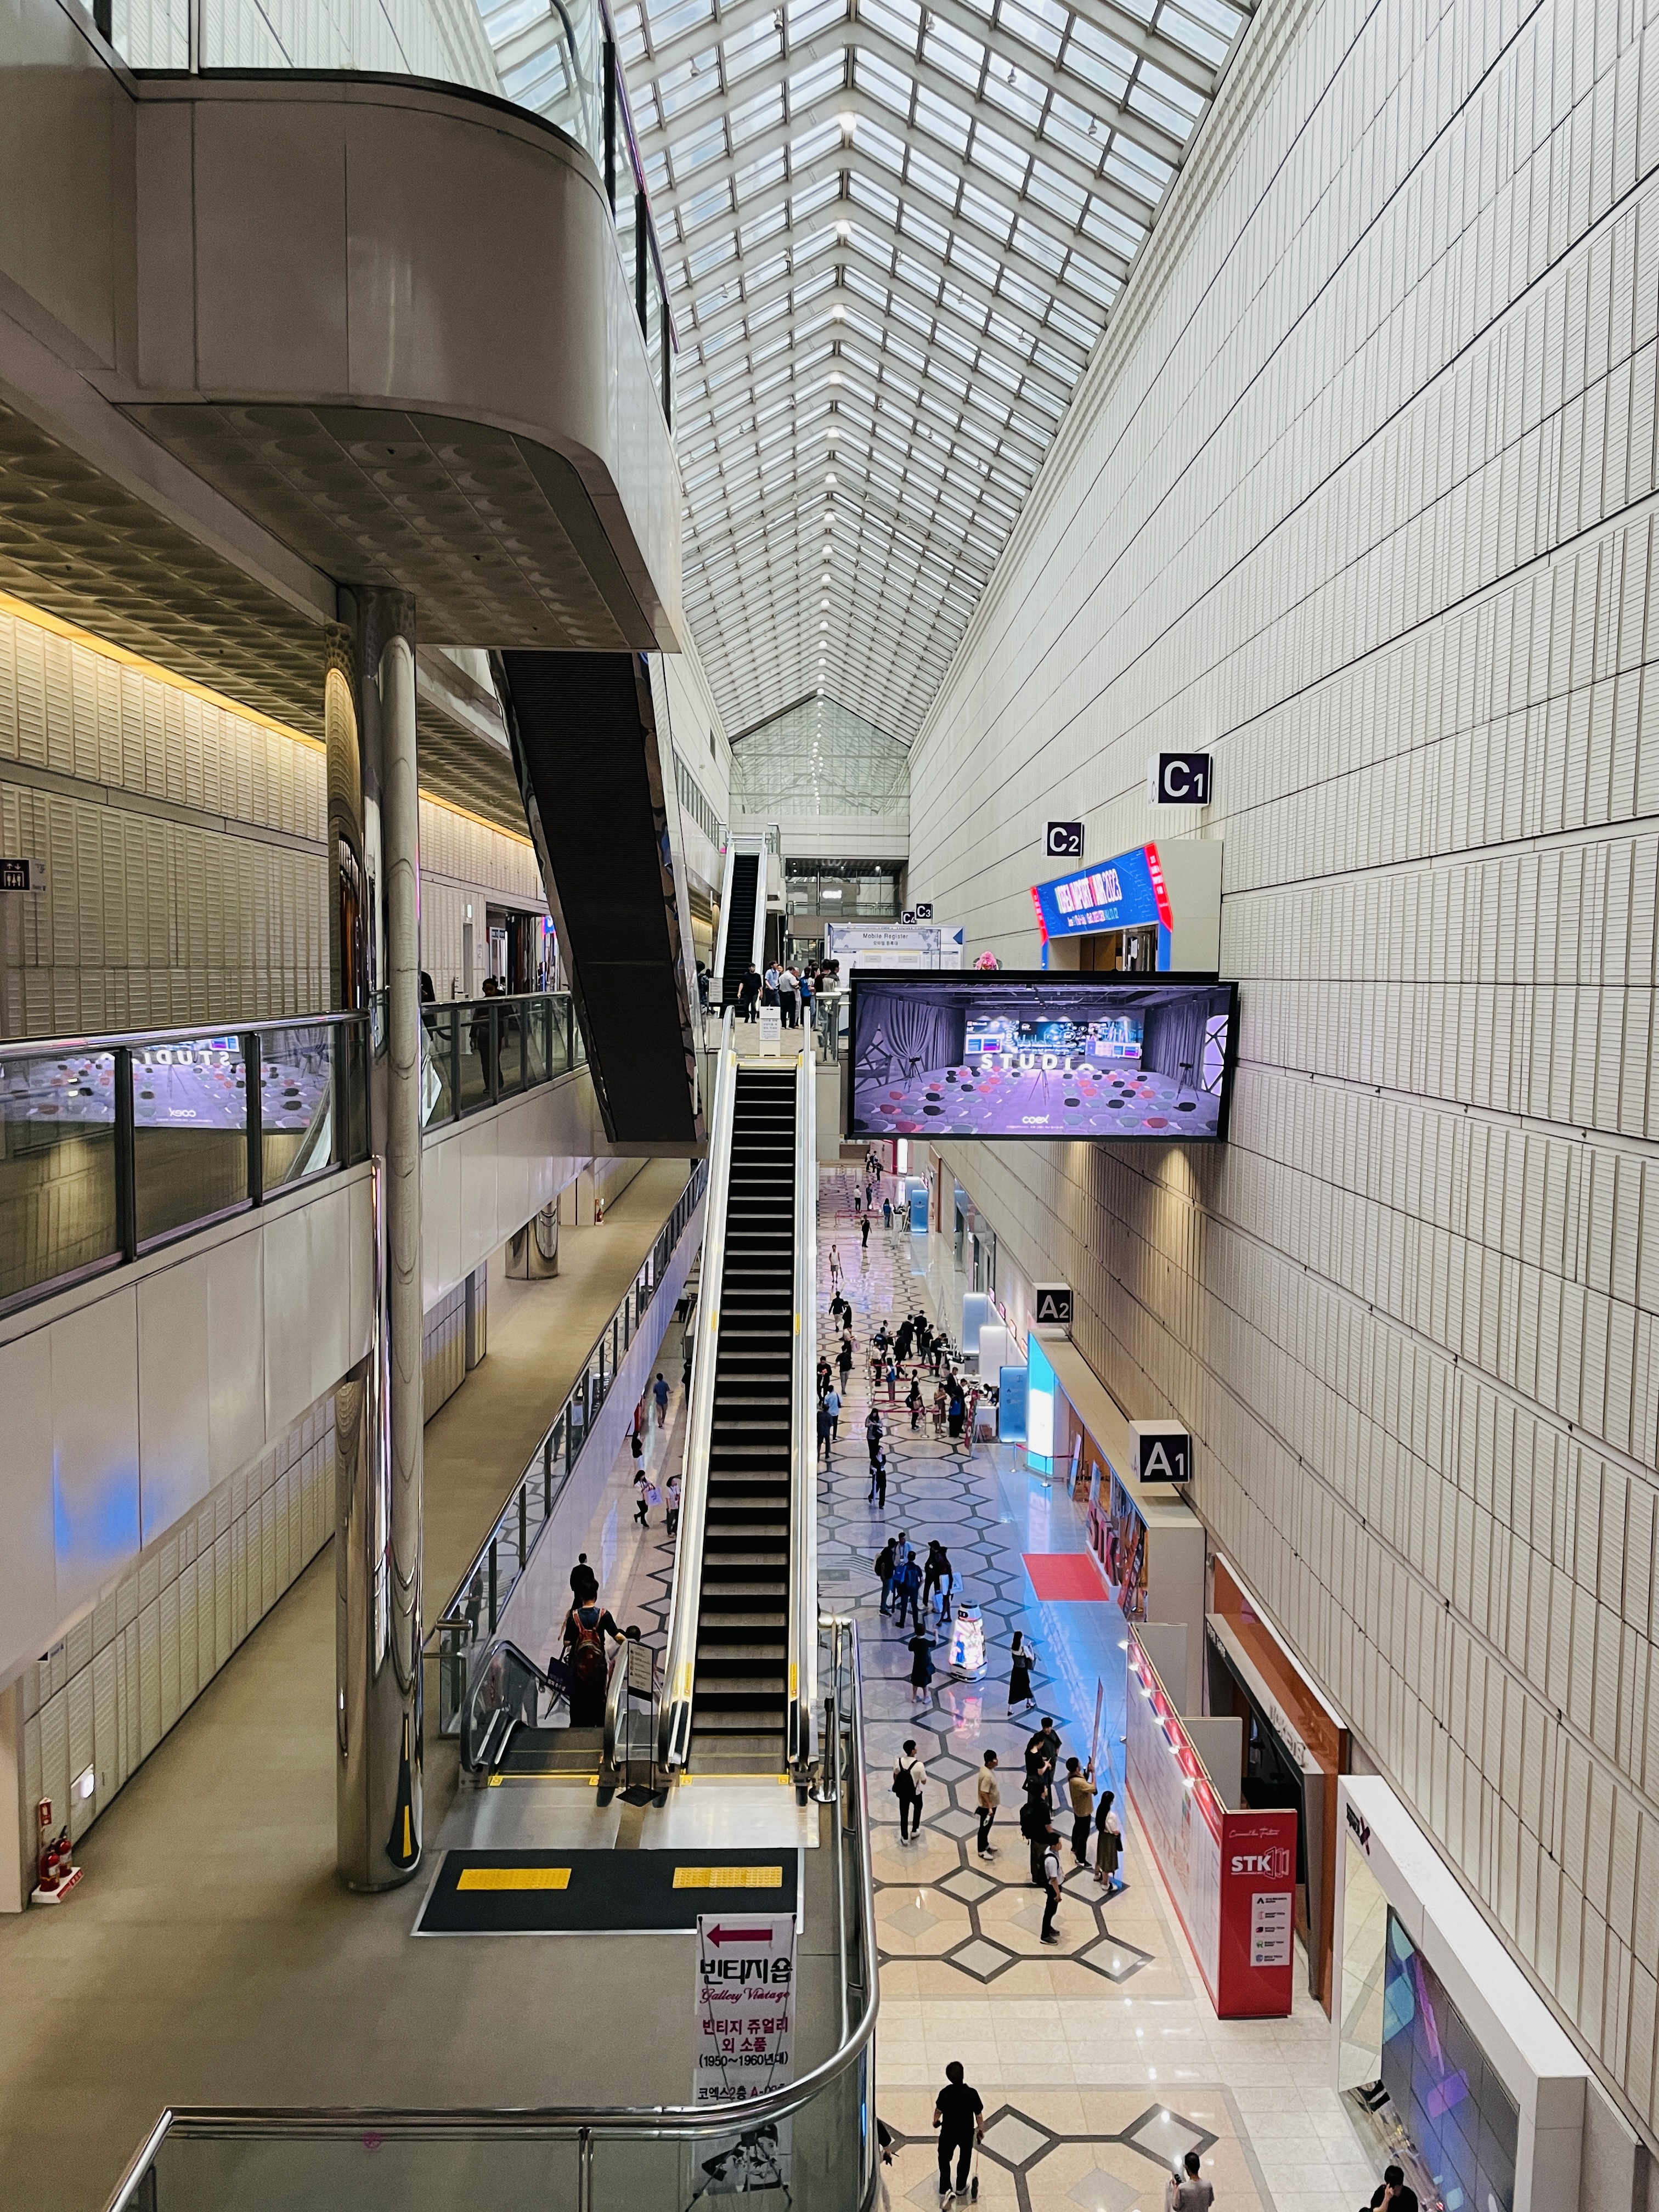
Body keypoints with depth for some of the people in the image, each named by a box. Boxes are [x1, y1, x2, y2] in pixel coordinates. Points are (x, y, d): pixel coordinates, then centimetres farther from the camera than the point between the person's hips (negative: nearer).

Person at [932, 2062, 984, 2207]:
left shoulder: (945, 2093, -24)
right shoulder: (972, 2094, -27)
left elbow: (938, 2110, -6)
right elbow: (979, 2115, -14)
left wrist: (935, 2121, 16)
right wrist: (981, 2130, 5)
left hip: (948, 2132, 0)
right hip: (967, 2133, 0)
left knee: (944, 2159, 20)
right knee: (964, 2160, 25)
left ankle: (945, 2190, 9)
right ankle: (961, 2188, 40)